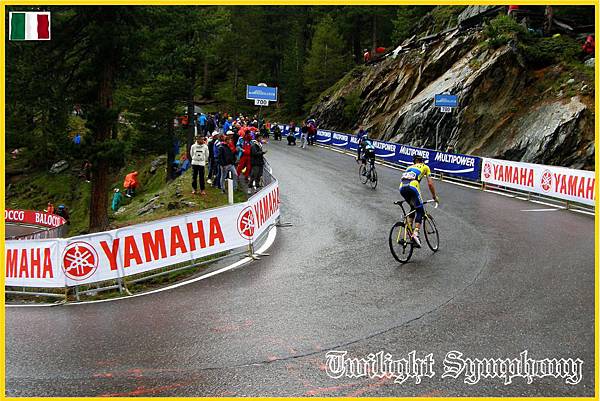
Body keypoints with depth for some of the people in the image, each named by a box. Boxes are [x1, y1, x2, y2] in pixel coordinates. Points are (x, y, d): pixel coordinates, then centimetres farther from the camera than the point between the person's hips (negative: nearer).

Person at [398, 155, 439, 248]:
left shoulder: (409, 167, 37)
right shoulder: (425, 167, 24)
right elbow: (430, 184, 16)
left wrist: (410, 199, 47)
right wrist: (435, 196, 28)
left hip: (402, 188, 5)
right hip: (412, 187, -5)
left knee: (413, 208, 28)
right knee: (420, 211, 5)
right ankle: (415, 233, -14)